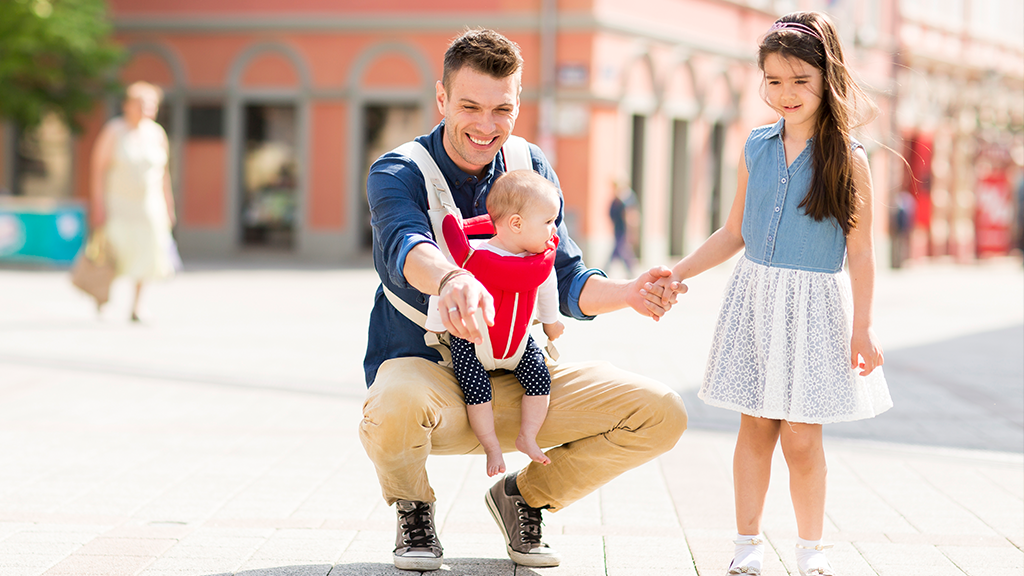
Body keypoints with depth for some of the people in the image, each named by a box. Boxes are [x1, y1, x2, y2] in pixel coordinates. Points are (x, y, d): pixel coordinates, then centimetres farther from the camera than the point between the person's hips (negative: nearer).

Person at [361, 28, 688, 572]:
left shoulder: (531, 169, 5)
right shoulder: (397, 173, -12)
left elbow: (567, 282, 1)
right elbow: (406, 246, -35)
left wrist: (628, 293, -22)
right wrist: (451, 280, -59)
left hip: (515, 382, 4)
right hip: (425, 368, -4)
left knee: (661, 414, -11)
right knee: (397, 404, -42)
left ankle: (524, 494, 13)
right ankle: (413, 513, -4)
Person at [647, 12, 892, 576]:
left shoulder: (848, 159, -6)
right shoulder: (756, 149, 5)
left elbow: (861, 252, -5)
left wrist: (862, 327, -9)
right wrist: (680, 272, 6)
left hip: (815, 306, -3)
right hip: (755, 297, 3)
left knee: (801, 437, -2)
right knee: (756, 425, 6)